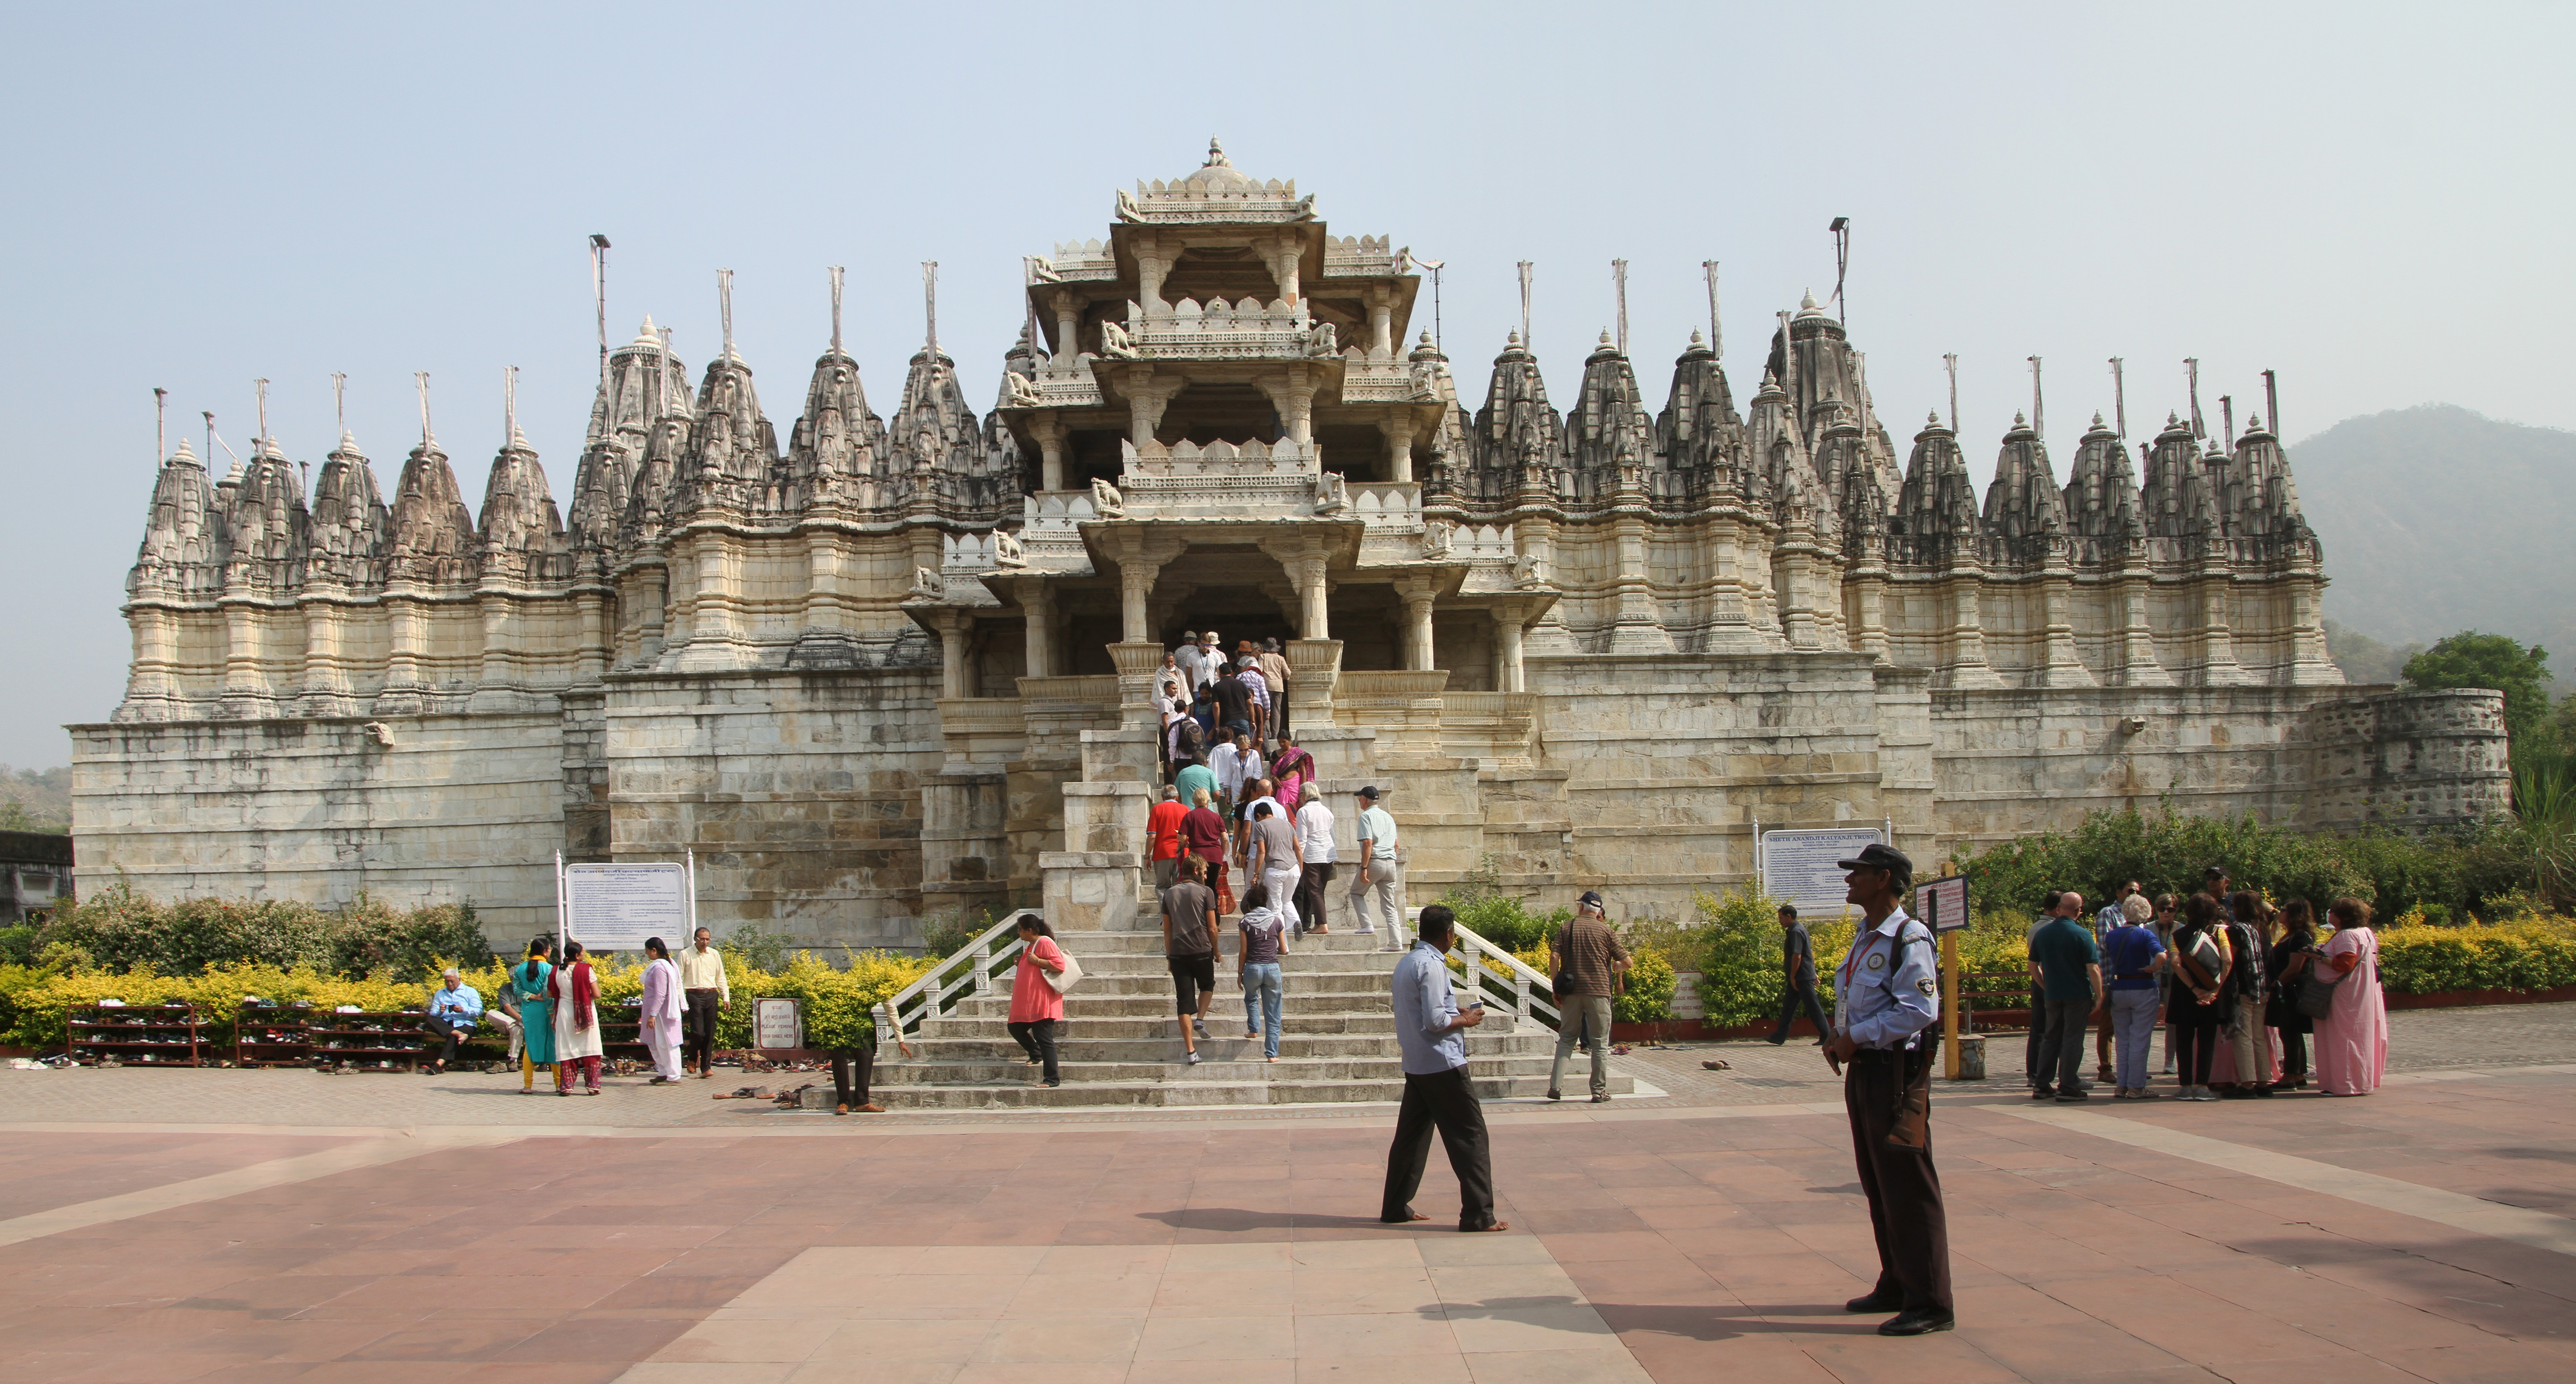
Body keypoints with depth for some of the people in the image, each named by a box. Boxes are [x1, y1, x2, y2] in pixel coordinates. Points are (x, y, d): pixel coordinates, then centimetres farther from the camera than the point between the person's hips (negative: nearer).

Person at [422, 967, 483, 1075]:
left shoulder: (470, 992, 15)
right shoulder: (439, 994, 27)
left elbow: (478, 1011, 1)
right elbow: (433, 1013, 13)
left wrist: (463, 1010, -15)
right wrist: (440, 1011, -10)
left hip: (464, 1024, -3)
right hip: (444, 1025, 3)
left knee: (453, 1037, -36)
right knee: (430, 1020, -29)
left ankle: (439, 1065, -49)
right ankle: (459, 1034, -41)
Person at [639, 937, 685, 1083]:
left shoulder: (659, 968, -20)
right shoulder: (668, 964, 12)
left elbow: (660, 994, -24)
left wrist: (652, 1015, -24)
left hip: (662, 1013, -10)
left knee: (665, 1045, -3)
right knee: (654, 1043, 16)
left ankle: (673, 1076, 4)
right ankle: (664, 1073, 22)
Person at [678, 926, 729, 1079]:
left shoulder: (715, 955, 11)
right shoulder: (686, 955, 0)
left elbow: (721, 978, 16)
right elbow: (679, 979, -1)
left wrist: (726, 997, 10)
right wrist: (681, 1001, -8)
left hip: (712, 996, 3)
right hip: (694, 996, -3)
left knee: (709, 1034, 3)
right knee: (698, 1032, -12)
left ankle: (706, 1067, 8)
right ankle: (692, 1058, 15)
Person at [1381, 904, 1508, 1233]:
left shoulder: (1407, 962, 14)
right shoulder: (1431, 965, -16)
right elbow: (1434, 1021, -22)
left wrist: (1456, 1013, 17)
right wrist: (1465, 1020, -6)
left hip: (1416, 1066, 10)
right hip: (1443, 1065, -10)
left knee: (1411, 1136, 14)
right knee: (1470, 1137, -5)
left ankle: (1396, 1208, 18)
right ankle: (1478, 1215, -6)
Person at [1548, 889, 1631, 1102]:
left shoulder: (1566, 928, 5)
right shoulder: (1606, 930, 2)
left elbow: (1554, 957, -6)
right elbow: (1626, 962, 1)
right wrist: (1617, 967, 24)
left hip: (1571, 991, 2)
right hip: (1599, 991, -2)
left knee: (1566, 1039, 12)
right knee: (1600, 1044, 6)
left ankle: (1556, 1086, 2)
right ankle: (1599, 1091, 8)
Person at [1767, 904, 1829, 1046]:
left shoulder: (1796, 932, -17)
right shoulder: (1800, 929, 16)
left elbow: (1797, 956, -22)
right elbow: (1811, 953, 21)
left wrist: (1793, 977, -18)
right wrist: (1814, 973, 23)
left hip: (1802, 977, -11)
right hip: (1804, 976, 11)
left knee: (1813, 1007, -5)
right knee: (1788, 1007, 10)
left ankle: (1827, 1036, 0)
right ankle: (1779, 1038, 11)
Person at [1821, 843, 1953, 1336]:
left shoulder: (1909, 938, -15)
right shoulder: (1865, 938, 15)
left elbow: (1920, 1010, -23)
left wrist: (1857, 1039, -19)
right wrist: (1838, 1041, 5)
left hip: (1895, 1071, -10)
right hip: (1863, 1070, 10)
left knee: (1908, 1187, -5)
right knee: (1878, 1185, 16)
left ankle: (1930, 1303, 0)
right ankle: (1897, 1287, 26)